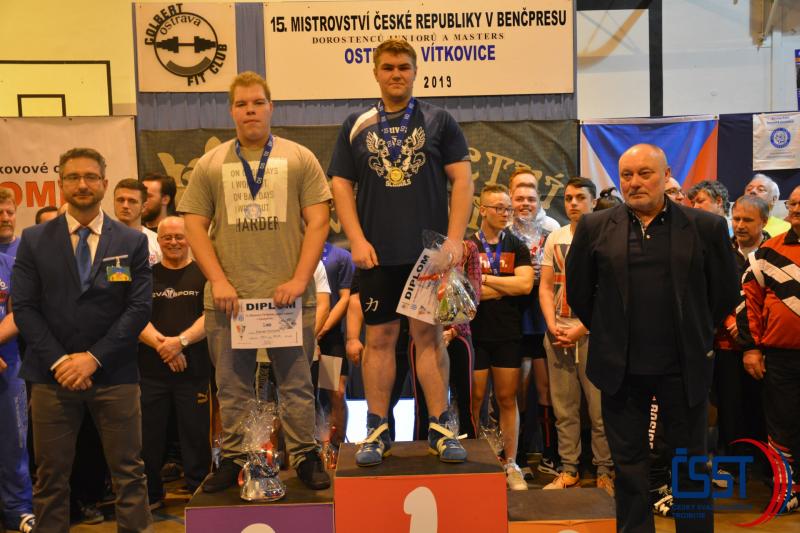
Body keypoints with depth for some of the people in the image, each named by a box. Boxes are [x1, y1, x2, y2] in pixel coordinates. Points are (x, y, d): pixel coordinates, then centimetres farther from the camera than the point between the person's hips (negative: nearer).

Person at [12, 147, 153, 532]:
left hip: (114, 374, 0)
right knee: (51, 475, 8)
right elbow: (23, 306, 1)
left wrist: (94, 357, -11)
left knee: (128, 472, 5)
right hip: (52, 373, 1)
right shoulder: (34, 240, 7)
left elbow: (139, 308, -2)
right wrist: (58, 361, -10)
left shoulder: (132, 242, 5)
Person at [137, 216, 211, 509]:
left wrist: (181, 340, -19)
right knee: (149, 436, 8)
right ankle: (150, 495, 23)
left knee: (196, 435, 3)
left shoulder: (203, 274, 4)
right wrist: (161, 344, -15)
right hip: (151, 371, 2)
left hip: (194, 371, -2)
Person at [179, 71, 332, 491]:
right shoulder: (210, 165, 10)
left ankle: (305, 456, 19)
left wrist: (299, 279, -9)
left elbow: (317, 222, 1)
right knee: (232, 387, 10)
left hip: (289, 295, -1)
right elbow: (194, 226, 6)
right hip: (228, 298, 2)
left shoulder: (300, 158, 7)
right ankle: (233, 459, 23)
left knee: (296, 384, 6)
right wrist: (217, 281, -6)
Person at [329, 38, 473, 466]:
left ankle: (439, 428, 13)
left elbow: (462, 179, 1)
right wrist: (357, 240, -5)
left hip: (430, 250, -1)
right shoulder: (356, 126, 9)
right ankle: (377, 431, 15)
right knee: (378, 339, 6)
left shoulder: (438, 120, 6)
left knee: (429, 334, 3)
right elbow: (340, 185, 6)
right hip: (378, 253, 1)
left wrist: (454, 237, -8)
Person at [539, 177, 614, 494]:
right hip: (557, 334, 4)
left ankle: (605, 472, 11)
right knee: (564, 409, 8)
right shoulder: (554, 239, 13)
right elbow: (546, 287, 12)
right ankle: (569, 471, 18)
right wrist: (552, 326, -2)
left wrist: (579, 330, -13)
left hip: (592, 333, -4)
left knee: (600, 409, -2)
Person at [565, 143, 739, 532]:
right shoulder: (595, 227, 0)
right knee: (628, 463, 12)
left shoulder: (706, 227, -2)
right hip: (621, 368, 1)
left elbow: (725, 293, 6)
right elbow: (577, 289, 8)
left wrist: (693, 336, 9)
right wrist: (608, 334, 10)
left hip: (684, 368, 0)